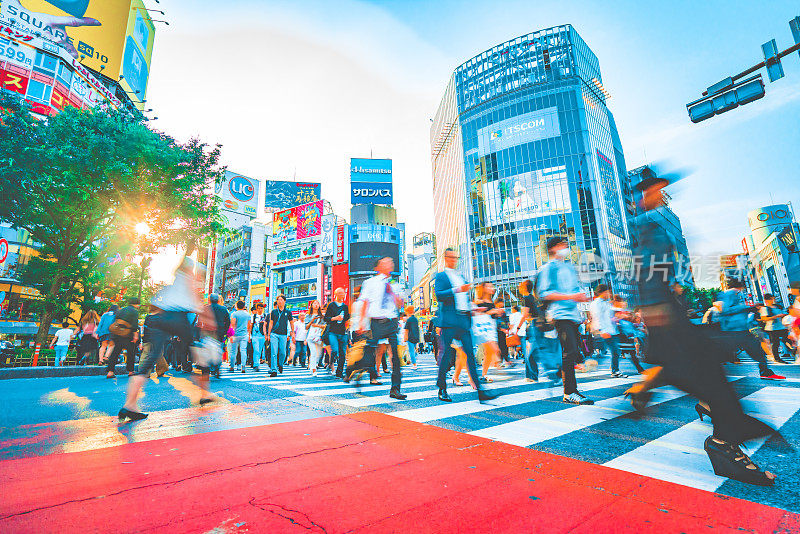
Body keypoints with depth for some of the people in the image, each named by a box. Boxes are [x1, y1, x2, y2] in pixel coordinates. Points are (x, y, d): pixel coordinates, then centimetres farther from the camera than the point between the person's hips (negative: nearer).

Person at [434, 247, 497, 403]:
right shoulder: (441, 276, 3)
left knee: (470, 353, 1)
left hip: (463, 320, 6)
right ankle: (442, 389, 11)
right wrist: (457, 290, -22)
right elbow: (439, 295, -13)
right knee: (447, 354, -2)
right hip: (449, 321, -6)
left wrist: (469, 313, 18)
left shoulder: (461, 277, 23)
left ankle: (480, 390, 2)